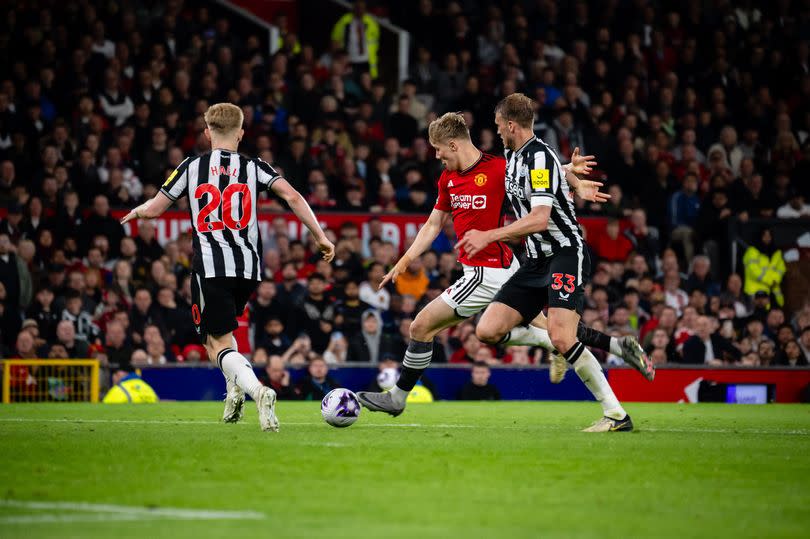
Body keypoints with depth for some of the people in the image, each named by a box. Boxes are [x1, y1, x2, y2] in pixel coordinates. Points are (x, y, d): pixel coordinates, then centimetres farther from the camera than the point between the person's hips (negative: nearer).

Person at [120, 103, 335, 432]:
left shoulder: (191, 167, 4)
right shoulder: (253, 168, 6)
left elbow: (154, 209, 8)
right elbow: (293, 197, -7)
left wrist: (136, 211, 31)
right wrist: (320, 236, 0)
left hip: (210, 267, -3)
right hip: (248, 268, 3)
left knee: (217, 343, -4)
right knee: (221, 327, 30)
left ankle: (257, 390, -30)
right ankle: (235, 387, 12)